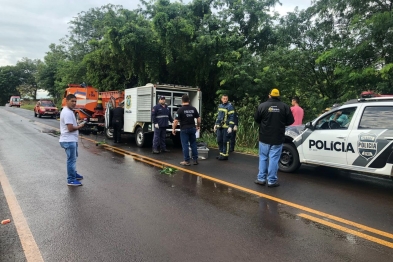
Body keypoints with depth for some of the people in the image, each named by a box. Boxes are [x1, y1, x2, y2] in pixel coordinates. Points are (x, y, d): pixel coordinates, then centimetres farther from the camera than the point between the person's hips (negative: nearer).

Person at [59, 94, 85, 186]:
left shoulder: (68, 111, 13)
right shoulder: (68, 113, -20)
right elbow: (70, 128, -25)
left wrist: (77, 125, 7)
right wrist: (79, 126, -11)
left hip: (71, 139, 11)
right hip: (69, 140, -11)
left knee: (73, 158, 23)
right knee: (71, 159, -5)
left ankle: (74, 174, 39)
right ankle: (71, 180, 2)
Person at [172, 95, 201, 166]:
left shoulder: (180, 109, -10)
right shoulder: (193, 109, 4)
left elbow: (176, 120, -13)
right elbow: (198, 118, 8)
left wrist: (173, 129, -2)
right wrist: (198, 126, 21)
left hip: (184, 129, -4)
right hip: (192, 128, 4)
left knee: (185, 145, 2)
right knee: (193, 144, 11)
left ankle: (187, 161, 5)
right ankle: (195, 160, 15)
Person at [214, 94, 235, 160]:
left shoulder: (229, 106, -8)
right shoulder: (220, 106, 15)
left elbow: (231, 117, -12)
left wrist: (230, 127, -19)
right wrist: (215, 124, 22)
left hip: (226, 127, -7)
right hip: (219, 126, 7)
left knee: (225, 141, -2)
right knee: (219, 141, 10)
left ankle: (225, 155, 6)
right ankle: (221, 154, 21)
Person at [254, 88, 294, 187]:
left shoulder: (262, 106, -6)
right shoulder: (285, 107, -4)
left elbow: (256, 119, 1)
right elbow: (290, 121, 0)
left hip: (264, 138, 0)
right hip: (278, 138, 0)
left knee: (263, 158, 12)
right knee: (274, 159, 3)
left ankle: (261, 178, 15)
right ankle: (272, 181, 7)